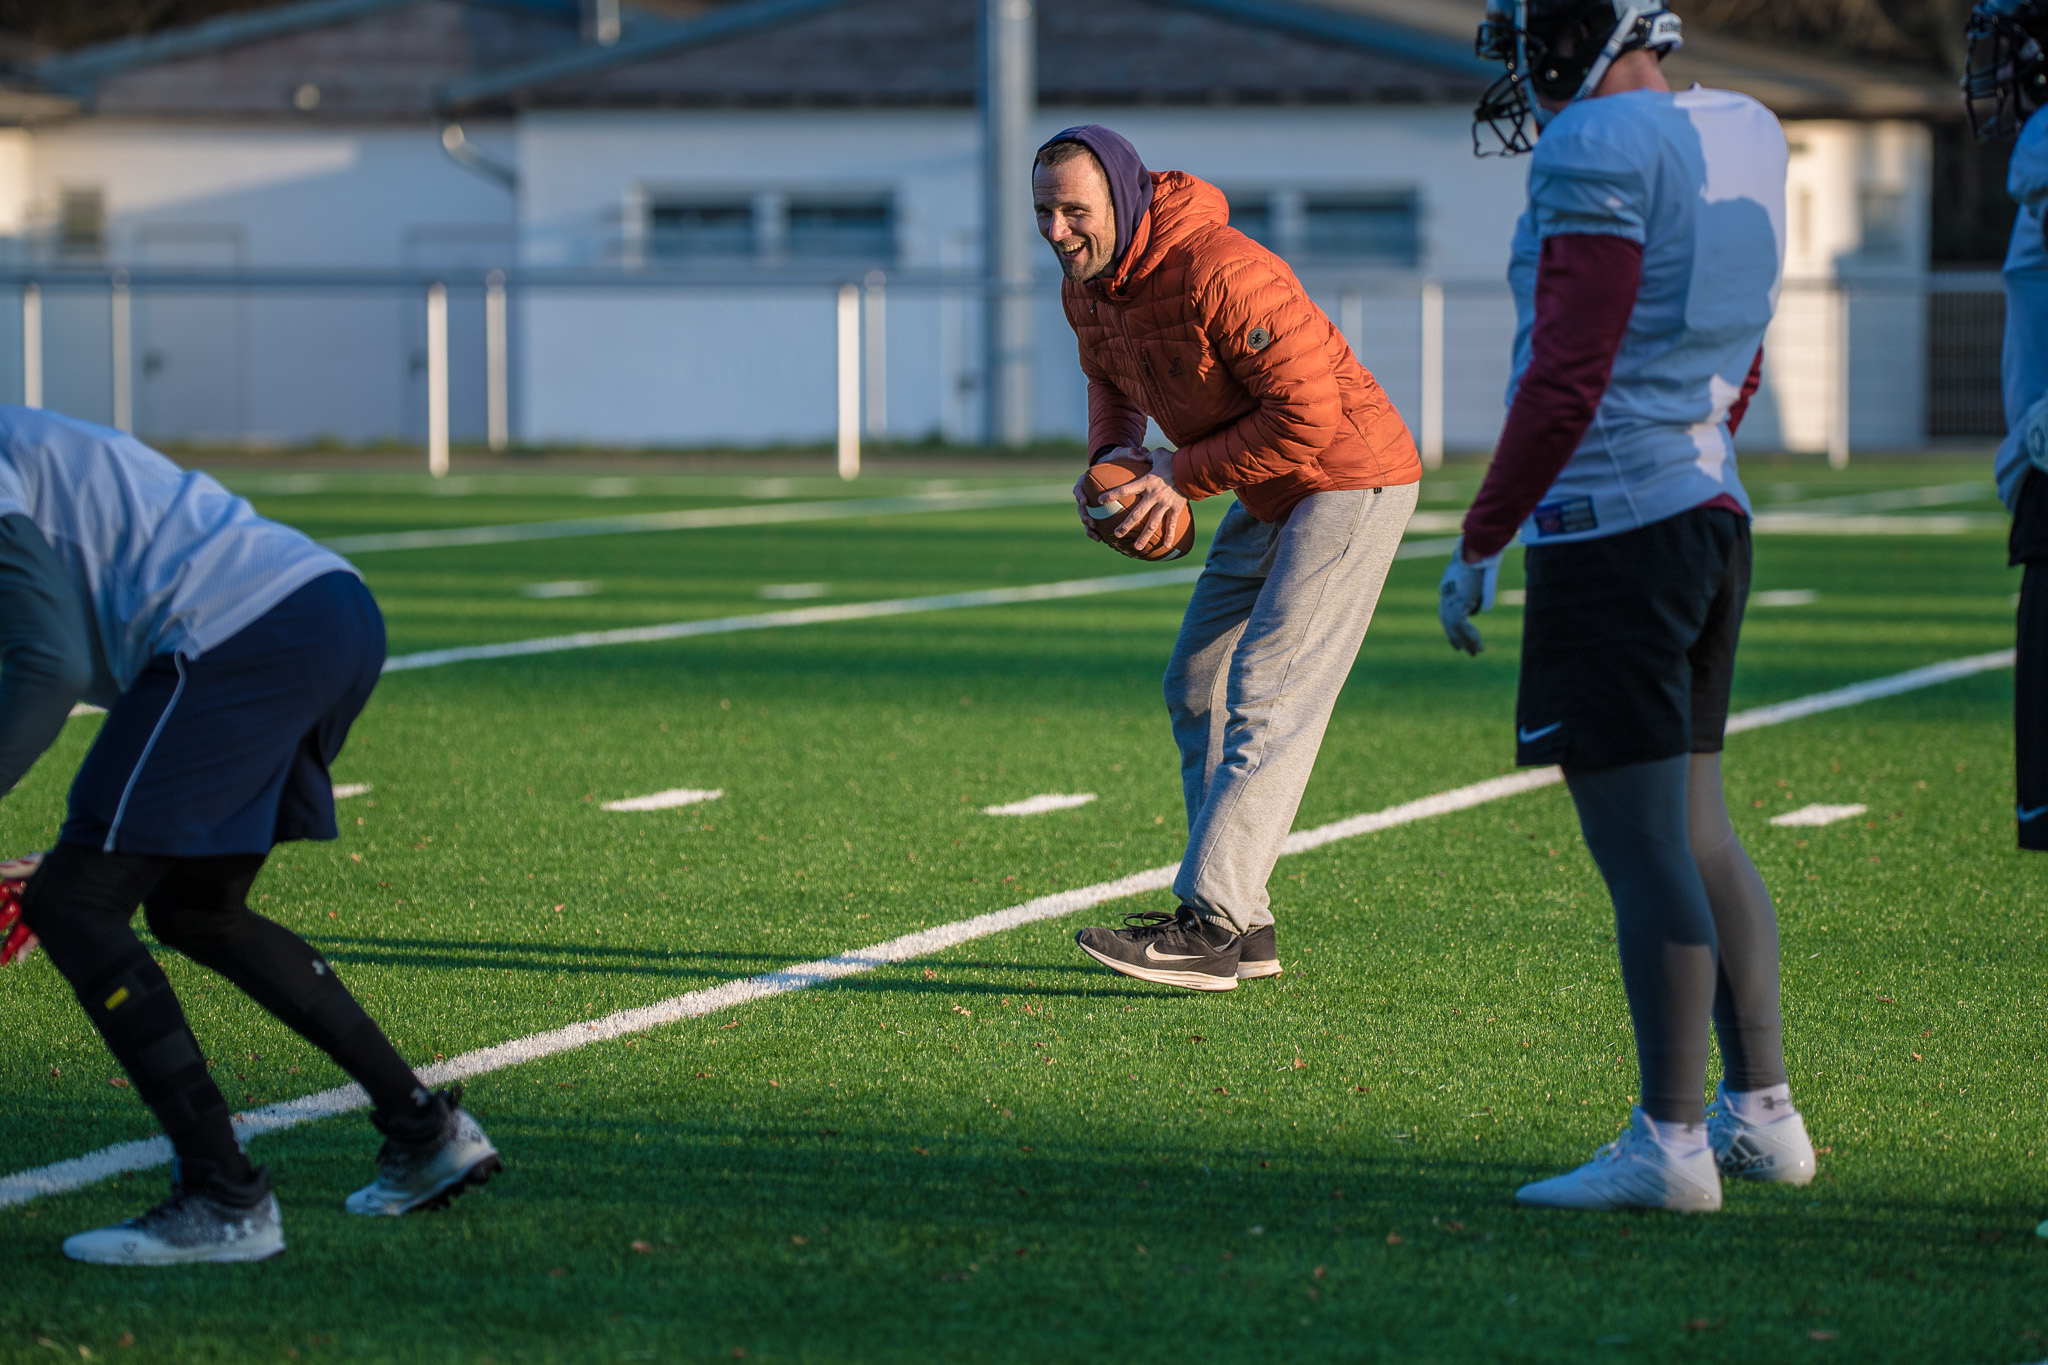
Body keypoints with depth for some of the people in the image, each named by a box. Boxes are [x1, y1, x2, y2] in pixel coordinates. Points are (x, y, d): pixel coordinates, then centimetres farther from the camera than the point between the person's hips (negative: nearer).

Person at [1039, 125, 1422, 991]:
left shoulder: (1219, 272, -30)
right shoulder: (1086, 287, -3)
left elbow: (1307, 414, -29)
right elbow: (1111, 381, 19)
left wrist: (1183, 477, -23)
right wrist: (1116, 457, -3)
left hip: (1351, 480, -10)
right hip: (1268, 495, 10)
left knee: (1266, 697, -16)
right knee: (1196, 689, 9)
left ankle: (1207, 926, -22)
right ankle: (1243, 927, 11)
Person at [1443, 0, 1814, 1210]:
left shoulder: (1599, 151, -15)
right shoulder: (1734, 146, 11)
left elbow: (1568, 377, -18)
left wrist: (1480, 544, -12)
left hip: (1609, 529, -9)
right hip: (1711, 512, 9)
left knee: (1642, 846, -5)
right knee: (1700, 830, 16)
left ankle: (1670, 1144, -2)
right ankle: (1763, 1114, 20)